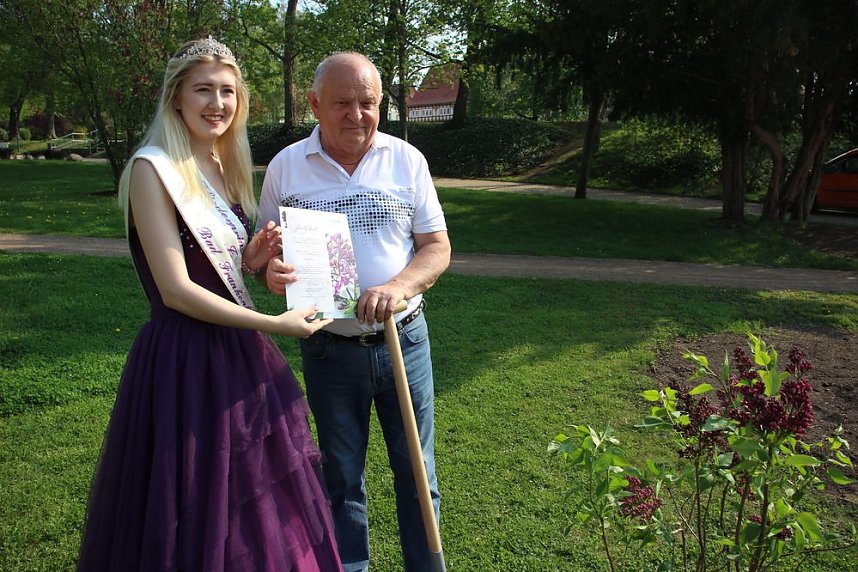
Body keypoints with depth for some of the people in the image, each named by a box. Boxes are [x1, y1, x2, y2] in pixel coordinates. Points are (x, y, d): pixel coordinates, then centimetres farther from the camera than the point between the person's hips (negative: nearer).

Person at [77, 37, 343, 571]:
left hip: (241, 352, 8)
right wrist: (273, 324, -17)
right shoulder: (153, 168, -13)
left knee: (259, 503, 18)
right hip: (186, 358, -8)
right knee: (198, 515, 6)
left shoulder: (223, 167, 10)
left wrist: (252, 258, -1)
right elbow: (176, 290, -18)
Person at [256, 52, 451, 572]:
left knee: (417, 471, 12)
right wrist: (271, 270, -20)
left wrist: (398, 287, -20)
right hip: (329, 349, 0)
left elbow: (437, 248, 0)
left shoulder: (406, 160, 0)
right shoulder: (286, 167, -1)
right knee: (341, 478, 15)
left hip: (404, 340, 0)